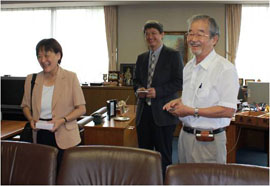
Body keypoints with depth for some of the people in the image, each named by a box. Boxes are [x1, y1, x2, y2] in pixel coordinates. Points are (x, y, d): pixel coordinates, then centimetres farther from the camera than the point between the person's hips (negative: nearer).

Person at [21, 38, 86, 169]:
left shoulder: (70, 77, -3)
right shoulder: (31, 79, 7)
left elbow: (81, 108, -2)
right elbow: (25, 106, 18)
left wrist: (62, 120, -16)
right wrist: (31, 119, -2)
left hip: (64, 138, -3)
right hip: (40, 136, 3)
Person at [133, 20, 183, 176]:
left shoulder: (173, 55, -3)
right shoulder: (141, 58, 15)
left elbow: (180, 82, -8)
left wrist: (158, 91, -18)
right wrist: (138, 89, -2)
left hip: (163, 112, -5)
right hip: (144, 111, 6)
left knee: (164, 155, 2)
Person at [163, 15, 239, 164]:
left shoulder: (225, 68, -15)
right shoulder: (188, 67, 11)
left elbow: (228, 111, -20)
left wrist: (192, 111, -18)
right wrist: (179, 101, 3)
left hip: (208, 140, -7)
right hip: (185, 134, 7)